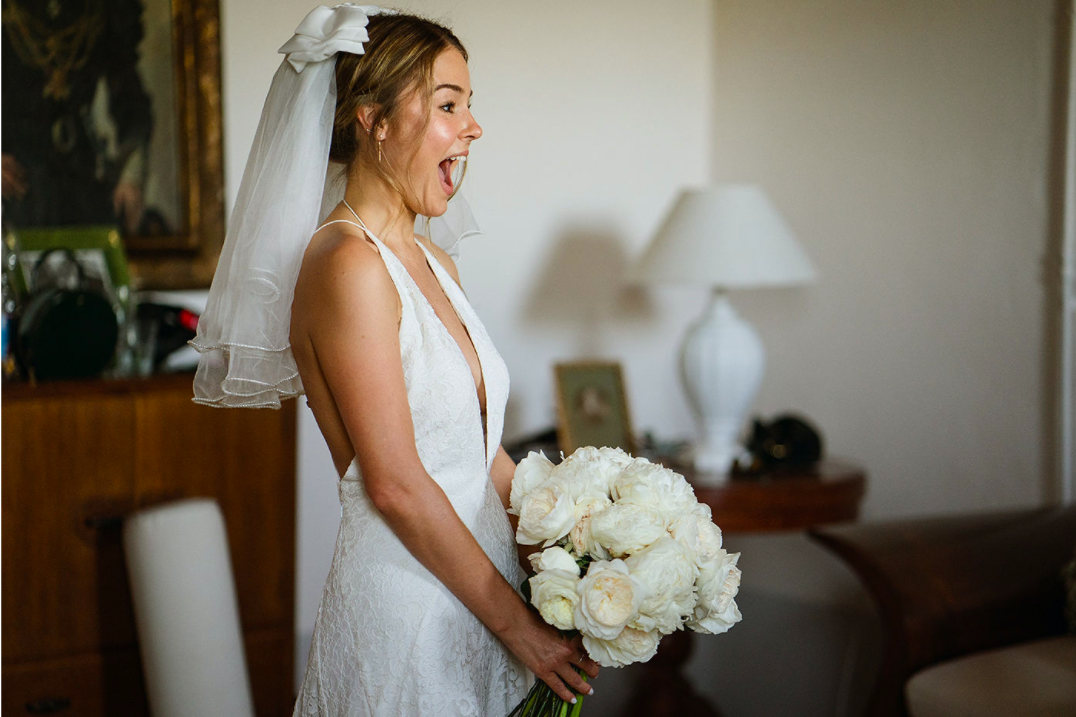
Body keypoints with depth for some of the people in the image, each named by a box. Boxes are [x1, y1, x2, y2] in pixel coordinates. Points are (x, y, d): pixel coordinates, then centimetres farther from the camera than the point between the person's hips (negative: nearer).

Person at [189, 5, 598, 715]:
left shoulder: (435, 263, 10)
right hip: (402, 601, -8)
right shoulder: (346, 263, -17)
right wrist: (518, 624, -15)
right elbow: (396, 484, -20)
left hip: (473, 583, 8)